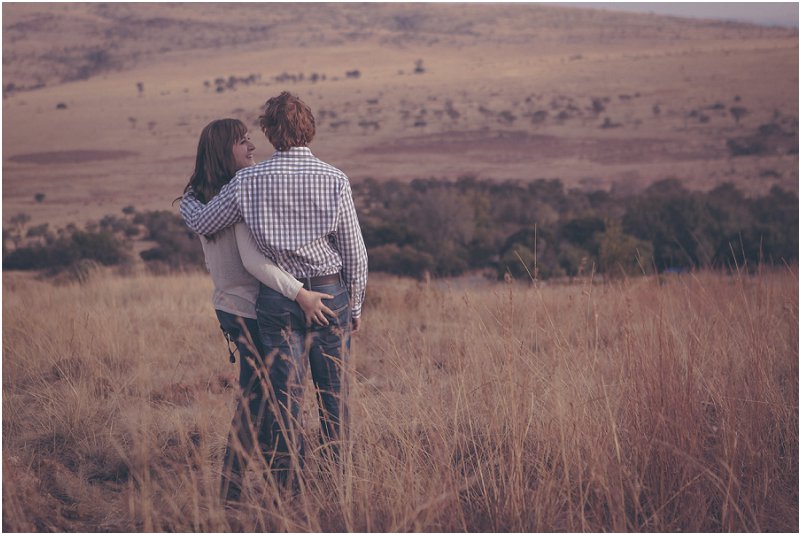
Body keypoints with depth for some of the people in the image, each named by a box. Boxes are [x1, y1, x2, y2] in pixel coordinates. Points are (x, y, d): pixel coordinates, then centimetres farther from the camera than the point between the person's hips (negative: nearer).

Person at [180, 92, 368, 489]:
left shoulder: (248, 181, -7)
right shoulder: (334, 180, -7)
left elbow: (202, 223, 6)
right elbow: (354, 253, -2)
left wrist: (186, 201, 29)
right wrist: (355, 307, 10)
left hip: (276, 300, 0)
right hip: (330, 293, 0)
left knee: (286, 395, 5)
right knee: (333, 394, 9)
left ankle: (284, 488, 8)